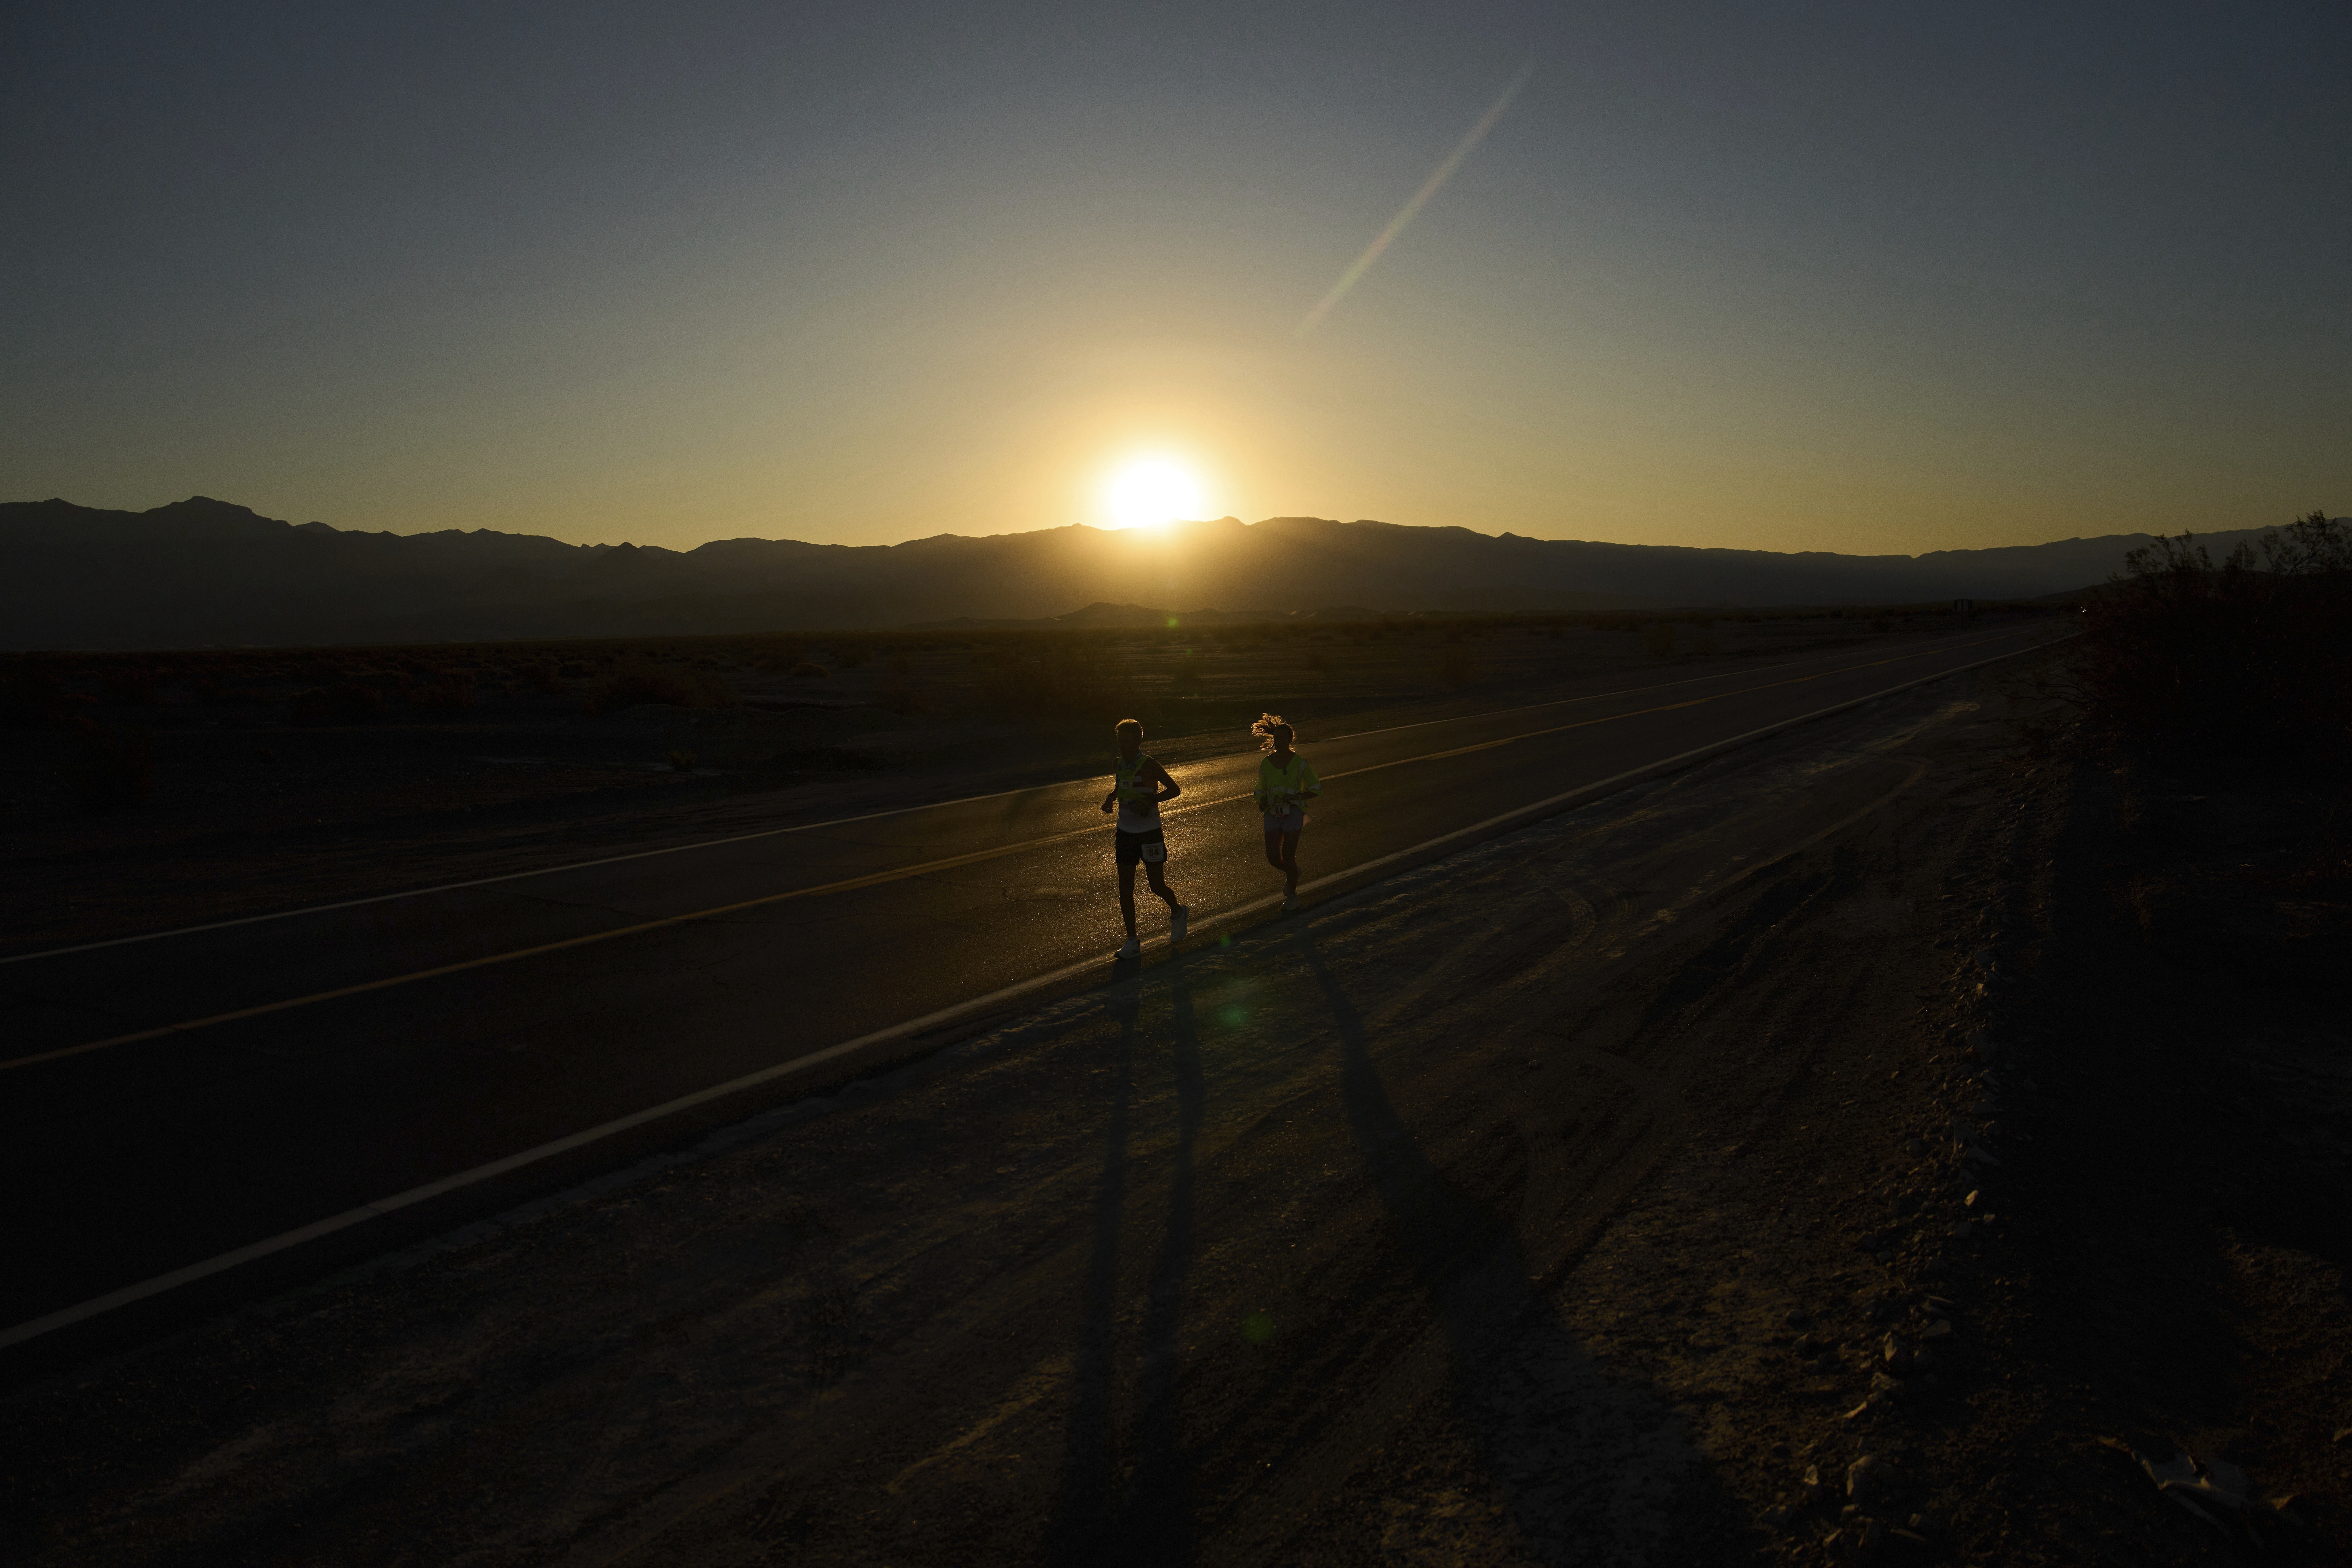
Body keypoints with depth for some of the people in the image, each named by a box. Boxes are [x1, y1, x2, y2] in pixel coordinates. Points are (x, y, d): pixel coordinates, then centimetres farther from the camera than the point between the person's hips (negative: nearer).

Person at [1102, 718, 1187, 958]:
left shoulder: (1149, 765, -14)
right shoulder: (1118, 765, 3)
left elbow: (1175, 789, -11)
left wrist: (1150, 801, -25)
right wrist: (1110, 799, 2)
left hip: (1149, 834, -5)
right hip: (1125, 832, 5)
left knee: (1157, 886, 5)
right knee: (1125, 889, 2)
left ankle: (1178, 912, 37)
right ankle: (1132, 941, 11)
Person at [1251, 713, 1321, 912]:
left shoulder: (1299, 763, -8)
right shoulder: (1266, 764, 3)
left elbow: (1316, 789, -3)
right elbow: (1262, 790, 16)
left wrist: (1296, 797, -18)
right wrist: (1262, 802, -7)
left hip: (1293, 813, -4)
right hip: (1273, 814, 4)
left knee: (1288, 858, -4)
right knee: (1273, 858, -1)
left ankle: (1292, 896, 17)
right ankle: (1292, 874, 34)